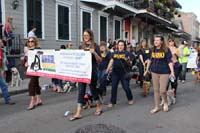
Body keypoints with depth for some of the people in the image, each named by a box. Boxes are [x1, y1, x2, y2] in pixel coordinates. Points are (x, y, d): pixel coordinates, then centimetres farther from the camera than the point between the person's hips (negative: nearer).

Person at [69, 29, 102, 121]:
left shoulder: (95, 46, -4)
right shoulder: (83, 46, 11)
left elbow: (100, 61, -8)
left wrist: (94, 53, -22)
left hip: (92, 72, -4)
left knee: (93, 89, 6)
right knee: (81, 91, 1)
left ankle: (99, 107, 30)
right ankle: (78, 113, 3)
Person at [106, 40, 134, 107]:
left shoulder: (127, 53, -1)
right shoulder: (114, 53, 9)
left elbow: (130, 64, -3)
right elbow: (111, 61, 16)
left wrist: (127, 60, -25)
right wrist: (107, 70, 11)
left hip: (124, 73, -3)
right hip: (115, 73, 3)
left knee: (126, 87, 1)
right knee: (114, 87, 4)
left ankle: (130, 99, 26)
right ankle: (112, 102, 15)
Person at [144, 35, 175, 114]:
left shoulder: (166, 50, -8)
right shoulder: (153, 50, 4)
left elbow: (169, 61, -9)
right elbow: (150, 60, 15)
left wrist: (172, 72, -17)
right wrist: (147, 69, 20)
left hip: (164, 72, -4)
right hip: (154, 72, 4)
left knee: (162, 91, -5)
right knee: (156, 90, 9)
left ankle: (165, 103, 27)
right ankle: (156, 107, 22)